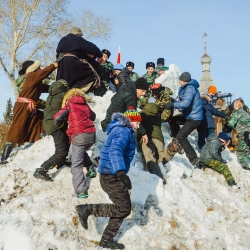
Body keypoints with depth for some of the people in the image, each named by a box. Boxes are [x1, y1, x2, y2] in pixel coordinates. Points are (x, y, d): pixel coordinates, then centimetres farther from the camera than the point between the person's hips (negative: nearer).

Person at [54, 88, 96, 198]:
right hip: (91, 135, 5)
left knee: (76, 165, -2)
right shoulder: (86, 105, 18)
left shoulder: (69, 105, 6)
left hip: (79, 136, -5)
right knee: (82, 151, 36)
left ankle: (81, 191, -11)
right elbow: (93, 116, 33)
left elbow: (58, 117, -5)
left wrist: (58, 126, 15)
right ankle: (90, 166, 18)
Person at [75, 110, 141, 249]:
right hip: (112, 176, -10)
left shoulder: (122, 130, 20)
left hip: (110, 175, 10)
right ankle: (87, 209, -6)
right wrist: (121, 172, -43)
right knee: (124, 209, -6)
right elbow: (115, 150, -30)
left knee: (122, 208, 12)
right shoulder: (124, 131, -13)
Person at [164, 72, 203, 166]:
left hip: (194, 118, -11)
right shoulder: (186, 88, 11)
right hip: (189, 115, 11)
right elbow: (182, 101, 14)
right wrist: (172, 103, 1)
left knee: (181, 137, -13)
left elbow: (186, 103, -32)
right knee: (172, 120, 18)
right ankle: (179, 144, 25)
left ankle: (194, 159, -9)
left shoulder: (190, 88, -20)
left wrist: (172, 105, -30)